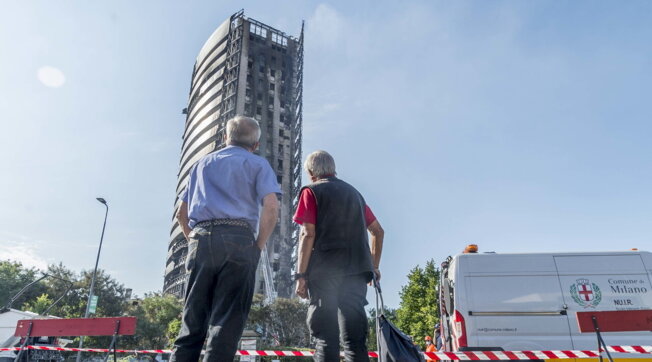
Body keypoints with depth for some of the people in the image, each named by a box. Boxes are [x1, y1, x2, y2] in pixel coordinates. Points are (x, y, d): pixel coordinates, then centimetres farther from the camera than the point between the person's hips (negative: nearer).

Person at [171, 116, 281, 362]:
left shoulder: (203, 163, 25)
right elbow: (271, 207, -6)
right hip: (238, 240, -3)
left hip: (200, 241, 4)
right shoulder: (257, 164, 12)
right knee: (227, 323, -3)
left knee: (192, 321, 6)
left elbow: (182, 214, 22)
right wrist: (259, 246, 0)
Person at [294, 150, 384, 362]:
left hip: (324, 272, -5)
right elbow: (378, 231, 21)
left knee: (325, 338, -2)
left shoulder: (312, 192, 3)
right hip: (357, 271, 5)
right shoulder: (354, 193, 20)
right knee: (355, 338, 7)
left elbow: (308, 234, -7)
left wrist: (301, 275, -7)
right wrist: (374, 266, 28)